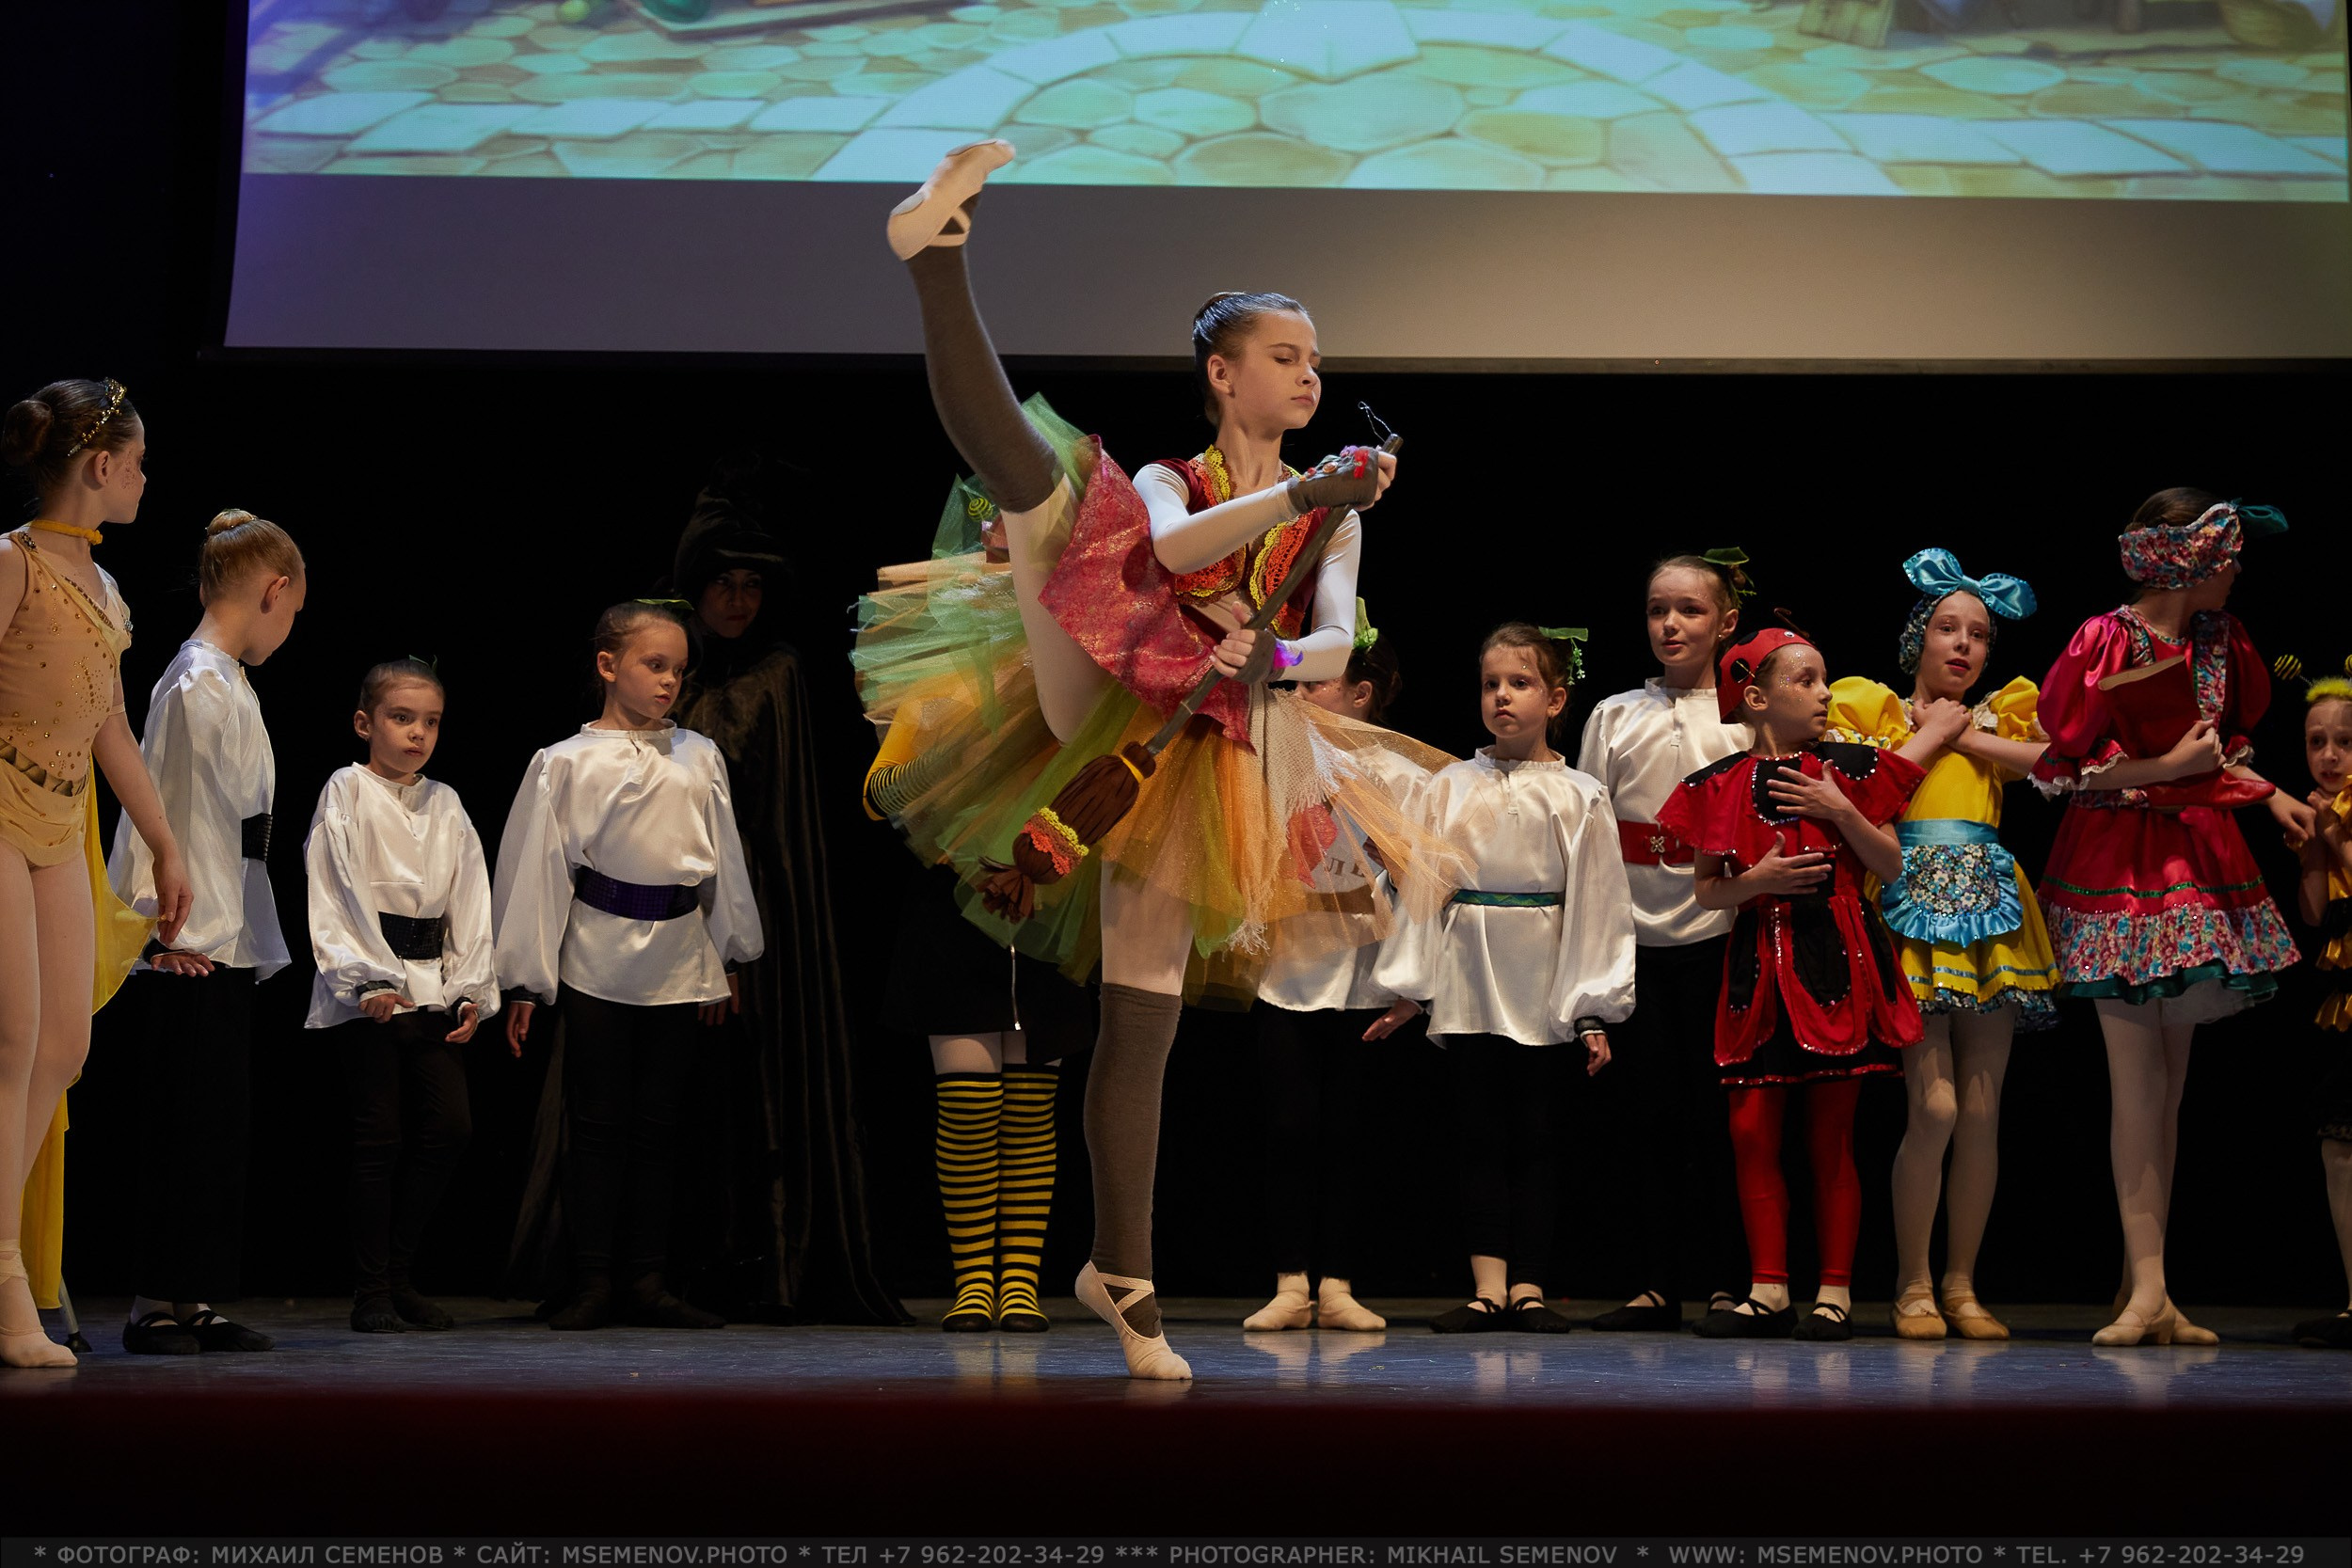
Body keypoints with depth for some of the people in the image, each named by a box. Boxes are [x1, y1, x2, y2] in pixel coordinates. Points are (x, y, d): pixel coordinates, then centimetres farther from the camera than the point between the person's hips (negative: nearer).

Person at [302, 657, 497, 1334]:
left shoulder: (446, 805, 13)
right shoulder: (346, 795, -2)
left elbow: (470, 900, 12)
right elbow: (332, 898, -8)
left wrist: (472, 991, 3)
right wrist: (366, 979, -17)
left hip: (434, 987, 5)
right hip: (368, 990, -5)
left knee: (449, 1124, -2)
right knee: (380, 1133, -5)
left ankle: (397, 1274, 12)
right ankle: (371, 1294, 2)